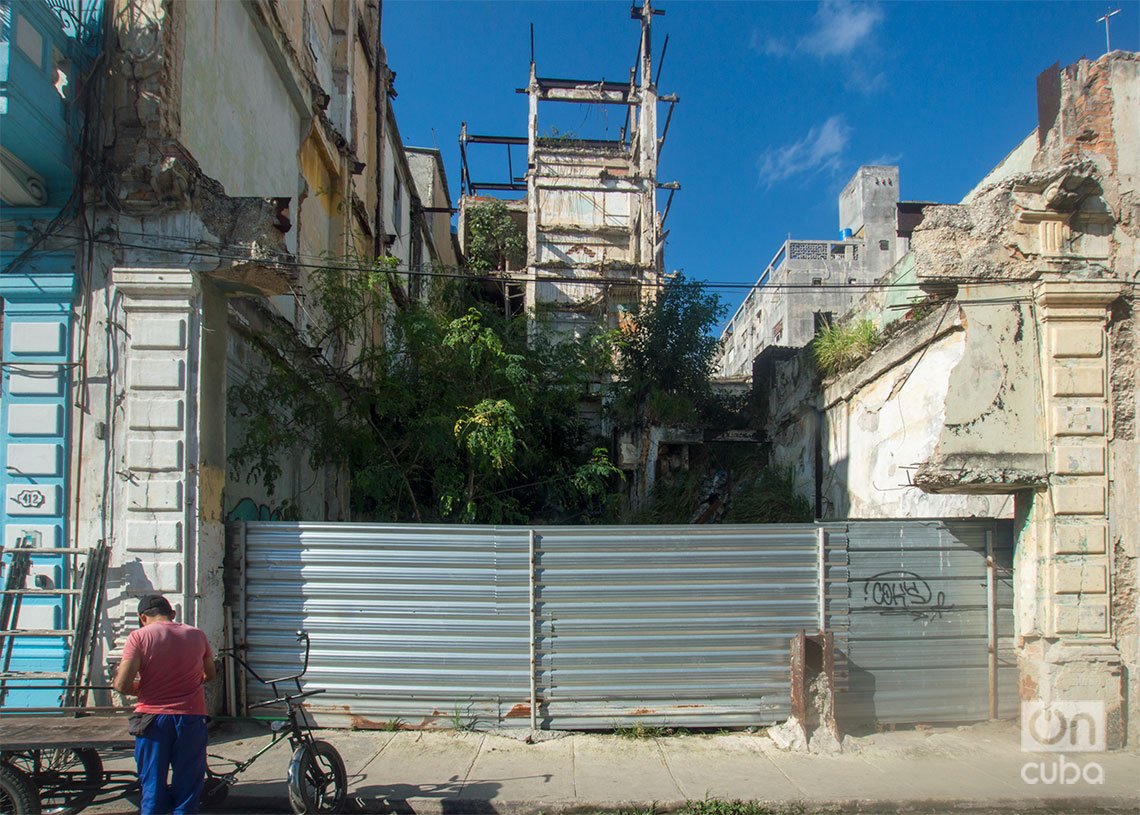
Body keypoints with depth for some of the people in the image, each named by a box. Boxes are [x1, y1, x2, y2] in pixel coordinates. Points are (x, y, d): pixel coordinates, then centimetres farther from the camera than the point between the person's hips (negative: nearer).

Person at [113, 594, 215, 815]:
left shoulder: (139, 636, -5)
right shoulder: (197, 635, 6)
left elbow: (122, 685, -12)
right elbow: (209, 675, 20)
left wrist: (141, 689, 7)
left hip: (153, 717, -2)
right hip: (192, 716, 2)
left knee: (152, 787, 10)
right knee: (188, 786, 11)